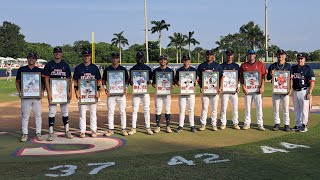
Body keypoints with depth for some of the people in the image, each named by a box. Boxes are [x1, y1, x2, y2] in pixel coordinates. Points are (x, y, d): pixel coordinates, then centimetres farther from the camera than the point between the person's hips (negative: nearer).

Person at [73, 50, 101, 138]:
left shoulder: (95, 68, 7)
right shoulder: (78, 68, 5)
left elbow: (99, 81, 7)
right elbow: (75, 81, 5)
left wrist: (98, 92, -3)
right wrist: (77, 92, -6)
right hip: (82, 93, -1)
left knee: (93, 113, 5)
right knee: (82, 113, 0)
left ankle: (93, 130, 12)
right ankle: (82, 131, 7)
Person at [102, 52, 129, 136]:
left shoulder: (123, 69, 7)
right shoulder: (107, 69, 7)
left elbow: (127, 80, 10)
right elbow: (103, 80, 9)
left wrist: (126, 88, -6)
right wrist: (106, 89, -6)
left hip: (121, 93, 0)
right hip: (111, 94, 1)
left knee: (122, 111, 1)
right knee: (110, 112, 2)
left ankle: (124, 129, 8)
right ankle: (111, 129, 9)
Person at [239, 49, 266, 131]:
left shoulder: (260, 64, 6)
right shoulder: (243, 65, 7)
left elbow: (263, 76, 4)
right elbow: (241, 77, 6)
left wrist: (262, 87, -7)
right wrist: (243, 87, -6)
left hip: (258, 89, -1)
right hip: (247, 89, 1)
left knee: (259, 107, 0)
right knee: (247, 107, 4)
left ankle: (260, 124, 5)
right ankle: (247, 123, 11)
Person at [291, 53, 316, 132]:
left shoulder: (308, 68, -5)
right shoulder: (293, 68, 12)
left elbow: (312, 81, -10)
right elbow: (291, 79, 19)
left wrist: (309, 93, -17)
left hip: (304, 91, -6)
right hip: (295, 91, 6)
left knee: (304, 109, -2)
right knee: (296, 110, 12)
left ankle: (304, 125, 7)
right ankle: (298, 125, 21)